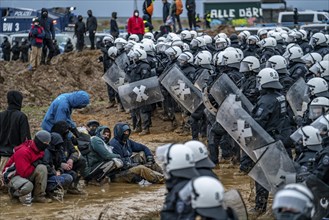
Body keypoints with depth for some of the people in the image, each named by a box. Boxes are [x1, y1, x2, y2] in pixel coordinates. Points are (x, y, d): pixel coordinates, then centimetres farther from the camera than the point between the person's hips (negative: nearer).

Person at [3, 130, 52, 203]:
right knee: (28, 186, -38)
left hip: (28, 175, 8)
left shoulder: (39, 150, -2)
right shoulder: (23, 152, -28)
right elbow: (24, 173, -30)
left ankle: (39, 196, -16)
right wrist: (35, 165, -20)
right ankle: (13, 192, -3)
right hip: (13, 176, -8)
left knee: (42, 168, -20)